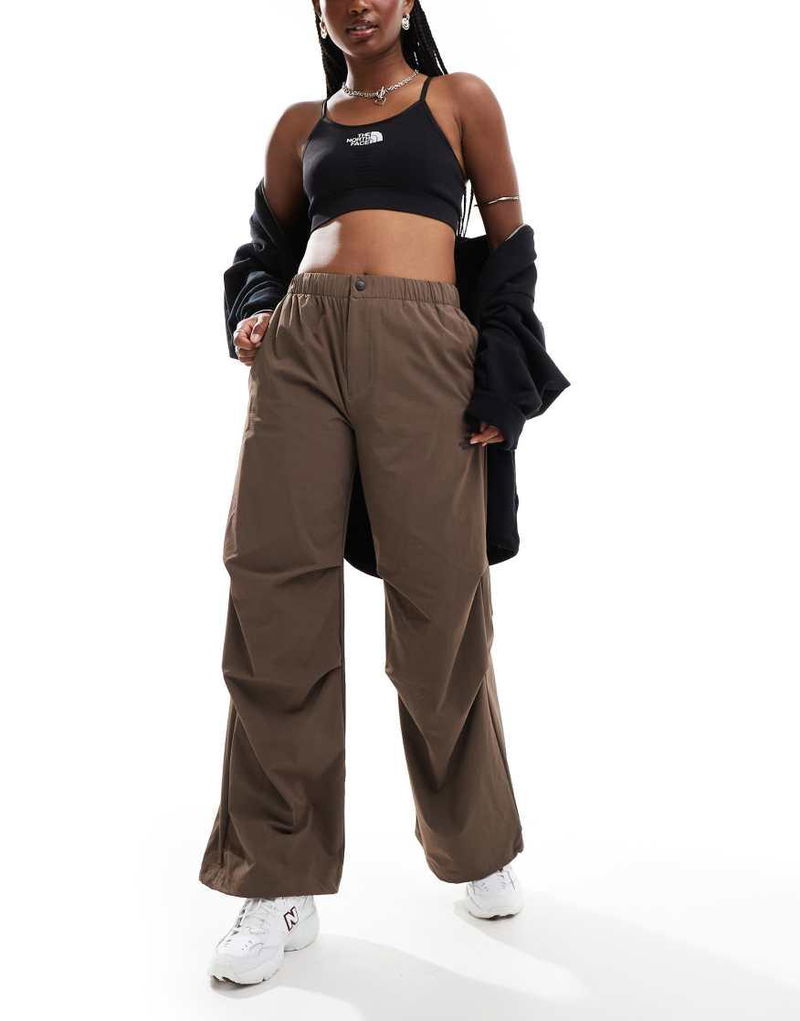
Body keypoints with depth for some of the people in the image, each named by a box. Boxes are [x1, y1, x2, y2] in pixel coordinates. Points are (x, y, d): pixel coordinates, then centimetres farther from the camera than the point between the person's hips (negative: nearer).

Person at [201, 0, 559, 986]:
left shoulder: (459, 99, 18)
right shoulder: (299, 126, 25)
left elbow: (511, 245, 13)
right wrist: (255, 317, 7)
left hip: (422, 347, -2)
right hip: (302, 341, 3)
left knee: (439, 600, -4)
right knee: (276, 593, -7)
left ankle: (475, 847, 19)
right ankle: (281, 883, 5)